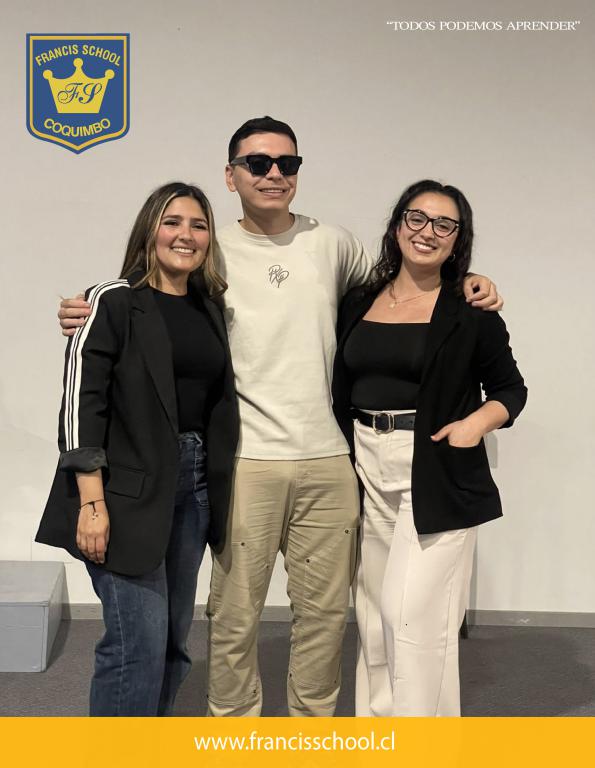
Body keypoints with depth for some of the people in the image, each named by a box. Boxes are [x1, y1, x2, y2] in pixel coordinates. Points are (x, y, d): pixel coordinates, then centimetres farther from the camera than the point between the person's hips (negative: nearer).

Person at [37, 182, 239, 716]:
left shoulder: (211, 308, 12)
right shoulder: (115, 301, -5)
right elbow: (81, 402, -11)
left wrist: (216, 489, 10)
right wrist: (92, 502, -16)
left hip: (194, 487, 6)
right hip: (129, 488, -6)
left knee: (174, 640, 12)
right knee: (140, 642, -6)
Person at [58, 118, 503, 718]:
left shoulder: (333, 243, 10)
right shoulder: (211, 253, 3)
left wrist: (466, 282, 12)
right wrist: (92, 317, -12)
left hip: (328, 461, 3)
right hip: (246, 460, -2)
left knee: (324, 611, 13)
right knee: (235, 614, 4)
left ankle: (313, 723, 33)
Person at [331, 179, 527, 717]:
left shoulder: (471, 312, -1)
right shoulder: (358, 304, 9)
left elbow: (511, 389, 6)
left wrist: (478, 421, -13)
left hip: (437, 480, -4)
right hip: (367, 472, 4)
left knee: (415, 617, -7)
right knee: (374, 617, 12)